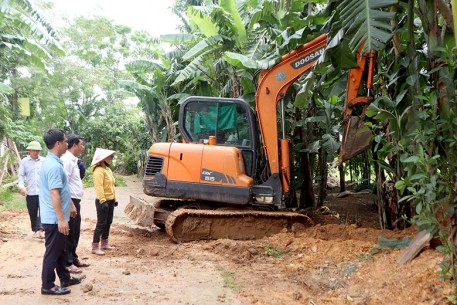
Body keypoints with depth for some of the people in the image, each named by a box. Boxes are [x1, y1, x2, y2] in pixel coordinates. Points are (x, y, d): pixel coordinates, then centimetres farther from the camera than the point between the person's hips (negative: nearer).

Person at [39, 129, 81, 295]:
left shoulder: (51, 162, 10)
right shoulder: (54, 166, -23)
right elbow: (54, 194, -26)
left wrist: (69, 208, 27)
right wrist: (61, 219, -25)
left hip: (54, 217, 10)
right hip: (54, 218, -10)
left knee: (59, 250, 19)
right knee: (52, 252, 1)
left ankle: (65, 278, 31)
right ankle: (47, 286, 11)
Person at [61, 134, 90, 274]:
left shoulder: (73, 160, 15)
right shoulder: (67, 160, -17)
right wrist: (70, 203, -23)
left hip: (75, 201, 10)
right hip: (70, 201, -10)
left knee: (75, 232, 17)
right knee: (69, 233, -2)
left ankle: (73, 258, 28)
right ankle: (67, 262, 6)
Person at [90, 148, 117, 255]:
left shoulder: (108, 169, 15)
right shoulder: (99, 170, -16)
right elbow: (99, 187, -24)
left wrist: (114, 199, 20)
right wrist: (103, 201, -29)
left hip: (110, 200, 10)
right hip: (103, 201, -10)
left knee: (108, 223, 15)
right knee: (101, 223, -8)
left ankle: (104, 243, 25)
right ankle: (95, 246, -4)